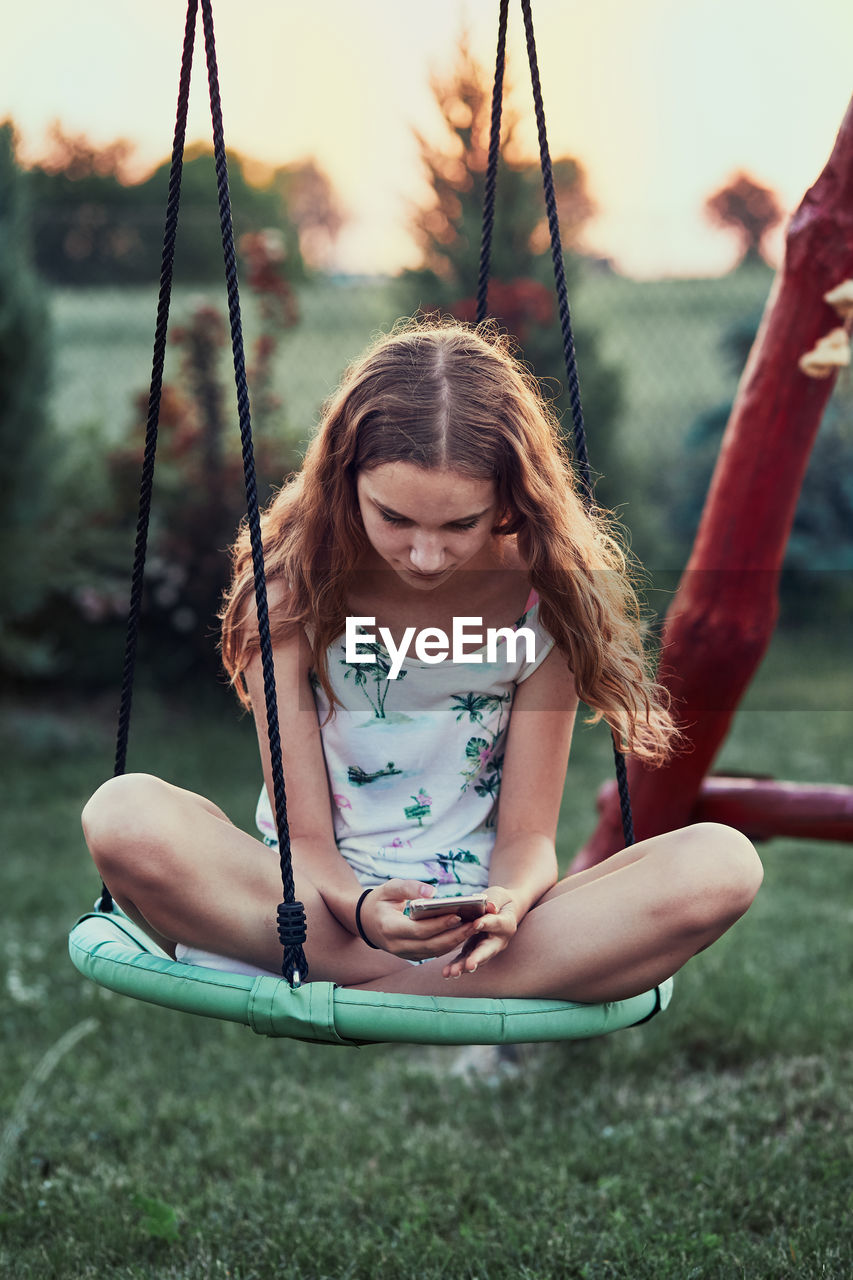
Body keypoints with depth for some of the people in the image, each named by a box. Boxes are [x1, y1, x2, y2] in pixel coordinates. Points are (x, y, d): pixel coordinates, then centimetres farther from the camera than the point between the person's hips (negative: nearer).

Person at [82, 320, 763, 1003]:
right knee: (125, 817, -32)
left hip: (482, 922, 1)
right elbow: (306, 835, -8)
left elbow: (528, 835, -2)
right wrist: (360, 911, -31)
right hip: (324, 910, -1)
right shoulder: (291, 589, -7)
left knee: (722, 863, -26)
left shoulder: (541, 598, -4)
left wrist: (508, 901, -26)